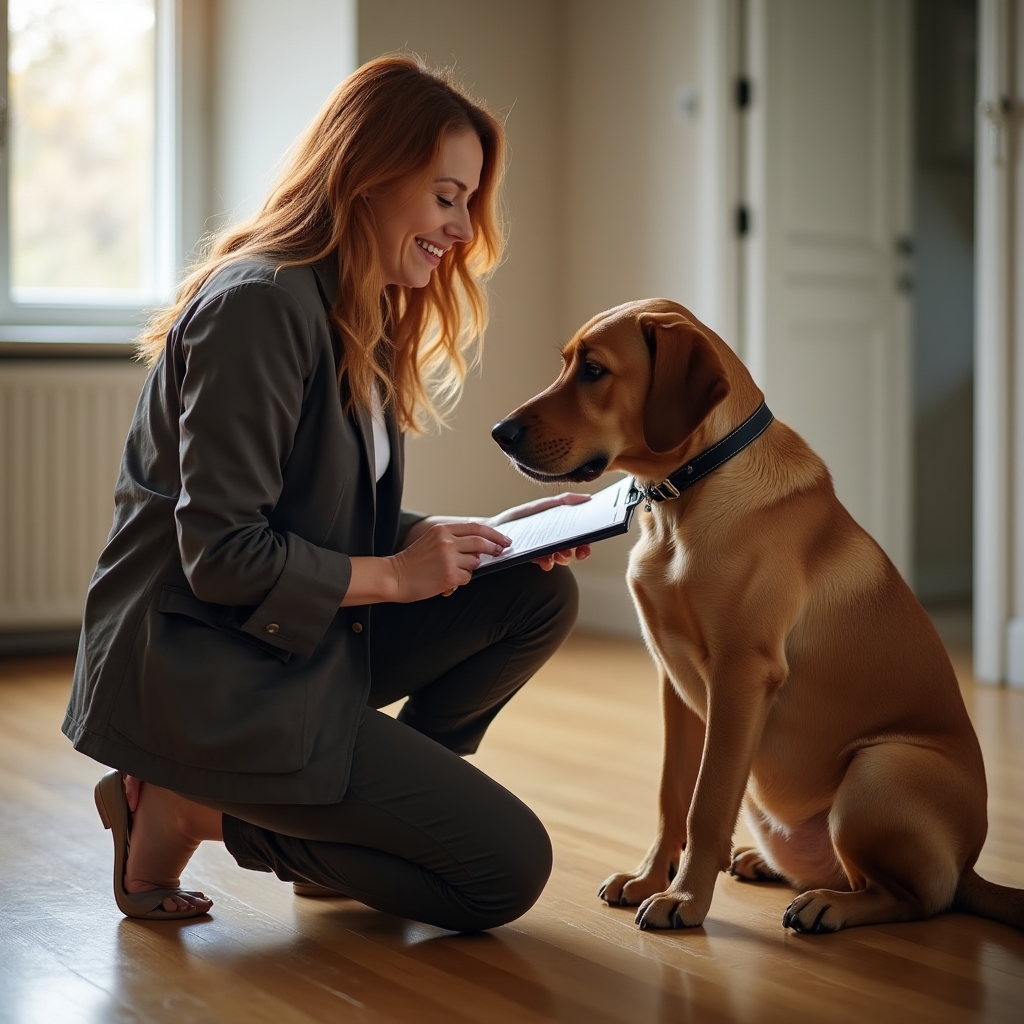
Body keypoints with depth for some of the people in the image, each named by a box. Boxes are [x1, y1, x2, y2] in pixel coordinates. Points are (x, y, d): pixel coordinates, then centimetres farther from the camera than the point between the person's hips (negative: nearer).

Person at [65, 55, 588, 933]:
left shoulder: (364, 316, 13)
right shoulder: (260, 304, -19)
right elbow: (222, 555, -22)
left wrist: (483, 537, 1)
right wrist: (392, 575, -13)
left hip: (305, 640, 10)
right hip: (205, 676, -10)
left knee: (541, 596, 0)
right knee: (507, 870, -10)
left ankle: (363, 808, 3)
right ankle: (193, 807, -3)